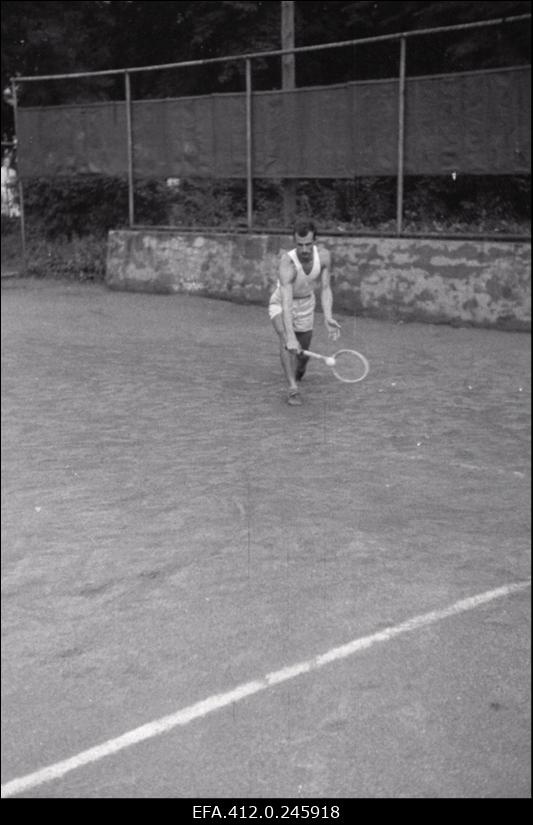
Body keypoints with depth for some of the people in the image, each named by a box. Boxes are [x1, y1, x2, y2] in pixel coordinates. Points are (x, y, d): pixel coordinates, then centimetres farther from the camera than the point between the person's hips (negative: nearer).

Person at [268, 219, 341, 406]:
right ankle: (293, 389, -33)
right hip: (281, 303, -4)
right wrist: (290, 336, -55)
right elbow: (286, 302, -45)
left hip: (306, 303, 4)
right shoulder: (288, 262, -37)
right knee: (285, 339, -34)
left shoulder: (323, 256, -23)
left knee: (303, 354, 12)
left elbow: (325, 289, -15)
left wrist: (327, 317, -32)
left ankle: (298, 372, 50)